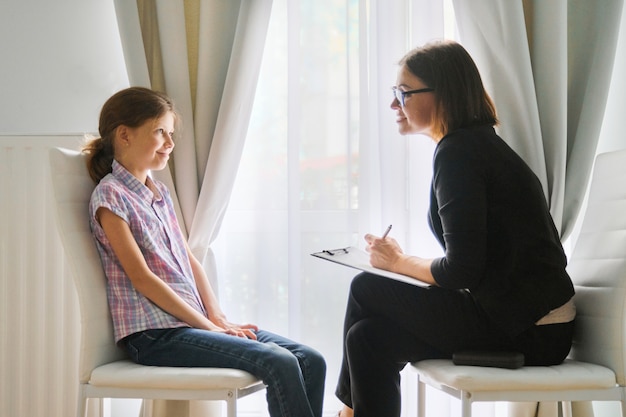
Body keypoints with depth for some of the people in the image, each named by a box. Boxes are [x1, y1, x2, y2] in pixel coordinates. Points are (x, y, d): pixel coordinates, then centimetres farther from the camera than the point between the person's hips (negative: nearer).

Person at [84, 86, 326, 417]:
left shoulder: (160, 193, 20)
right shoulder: (110, 196, -6)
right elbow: (142, 278, -12)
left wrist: (218, 318, 3)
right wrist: (208, 326, -12)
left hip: (190, 324, 8)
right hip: (154, 336, -8)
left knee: (311, 362, -7)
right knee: (278, 364, -25)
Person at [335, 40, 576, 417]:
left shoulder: (458, 153, -14)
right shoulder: (479, 143, 15)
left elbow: (462, 271, -19)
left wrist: (400, 262, -2)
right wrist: (403, 260, 11)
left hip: (527, 331, -9)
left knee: (366, 290, -1)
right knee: (370, 336, 3)